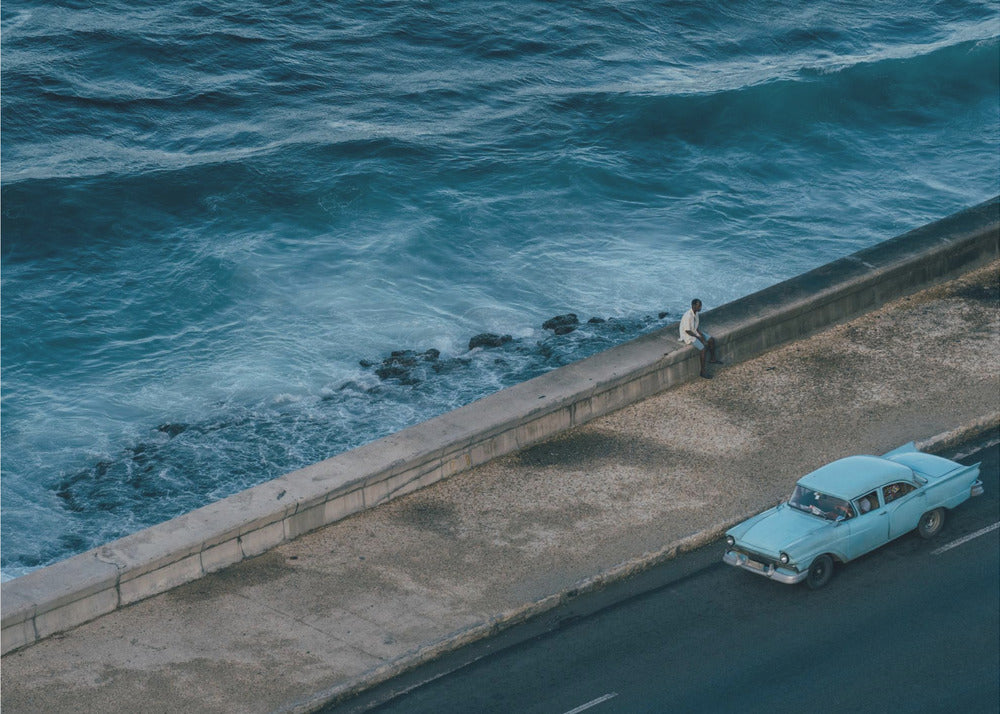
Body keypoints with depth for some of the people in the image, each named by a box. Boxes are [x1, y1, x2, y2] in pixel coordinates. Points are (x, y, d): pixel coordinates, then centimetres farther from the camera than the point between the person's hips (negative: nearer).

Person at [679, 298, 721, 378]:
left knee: (712, 340, 5)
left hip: (695, 332, 10)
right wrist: (699, 338, -18)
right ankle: (703, 371, -14)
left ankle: (713, 359, 26)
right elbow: (687, 331, -25)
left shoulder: (696, 313, 0)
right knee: (703, 348, -24)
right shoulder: (688, 316, -30)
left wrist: (701, 334, -3)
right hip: (688, 336, -10)